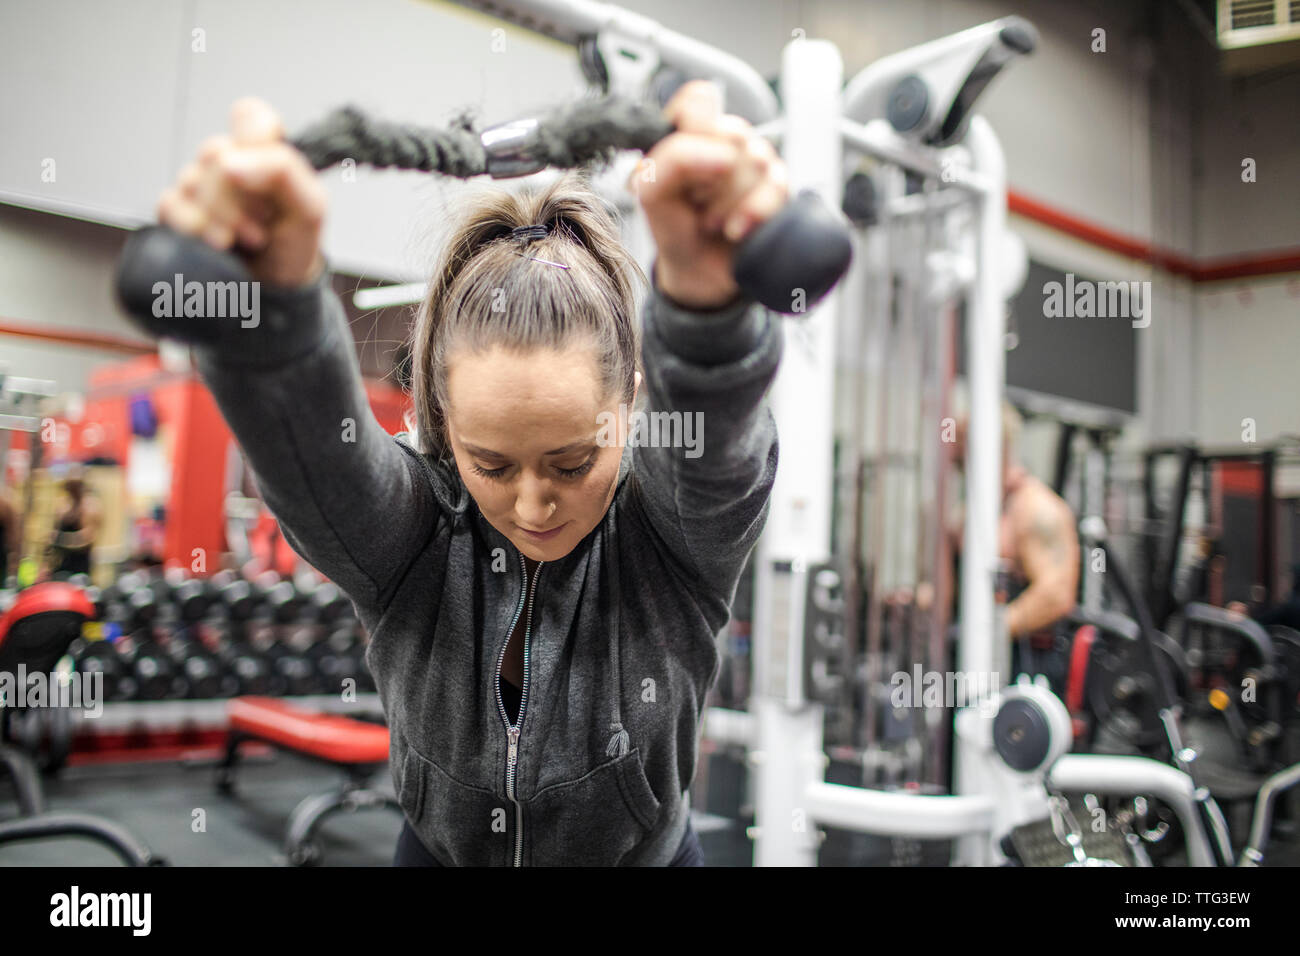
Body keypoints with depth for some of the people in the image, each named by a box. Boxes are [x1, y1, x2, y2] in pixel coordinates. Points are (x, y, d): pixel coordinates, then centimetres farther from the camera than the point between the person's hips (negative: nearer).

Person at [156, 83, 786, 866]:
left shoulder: (673, 523, -20)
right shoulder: (403, 532, -18)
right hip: (443, 847, 1)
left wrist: (708, 277, -59)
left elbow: (714, 417, -40)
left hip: (646, 849, -1)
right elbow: (307, 427, -35)